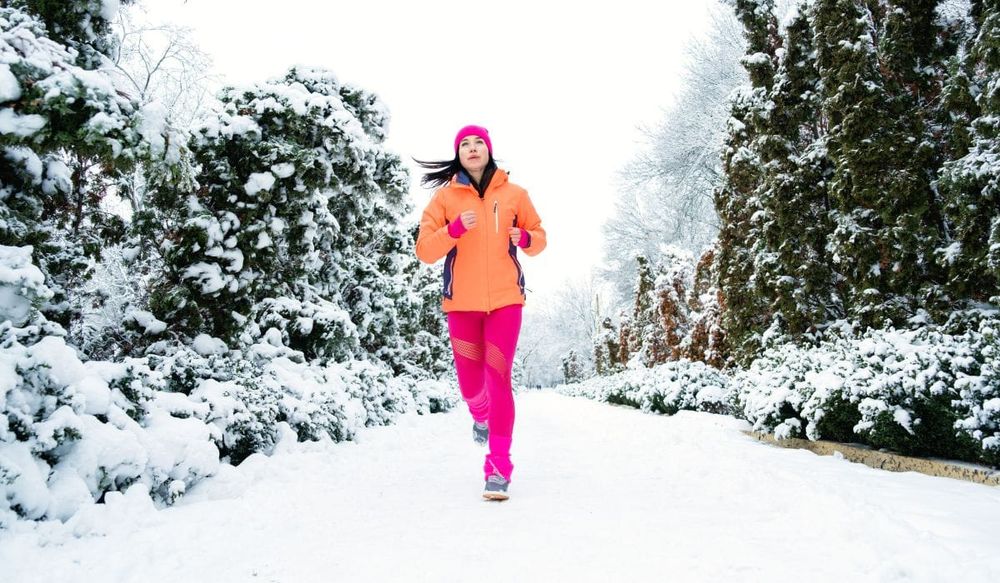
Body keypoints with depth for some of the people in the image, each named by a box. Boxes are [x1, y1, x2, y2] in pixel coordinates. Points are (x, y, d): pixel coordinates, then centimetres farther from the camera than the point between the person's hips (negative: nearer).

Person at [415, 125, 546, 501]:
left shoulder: (513, 194, 4)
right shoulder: (445, 196, 3)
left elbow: (539, 236, 13)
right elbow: (425, 251, -1)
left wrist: (525, 238, -10)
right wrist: (454, 229, -19)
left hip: (505, 300, -1)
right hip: (462, 303, 1)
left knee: (498, 380, -9)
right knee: (470, 385, 8)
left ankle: (499, 468, -2)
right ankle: (481, 418, 44)